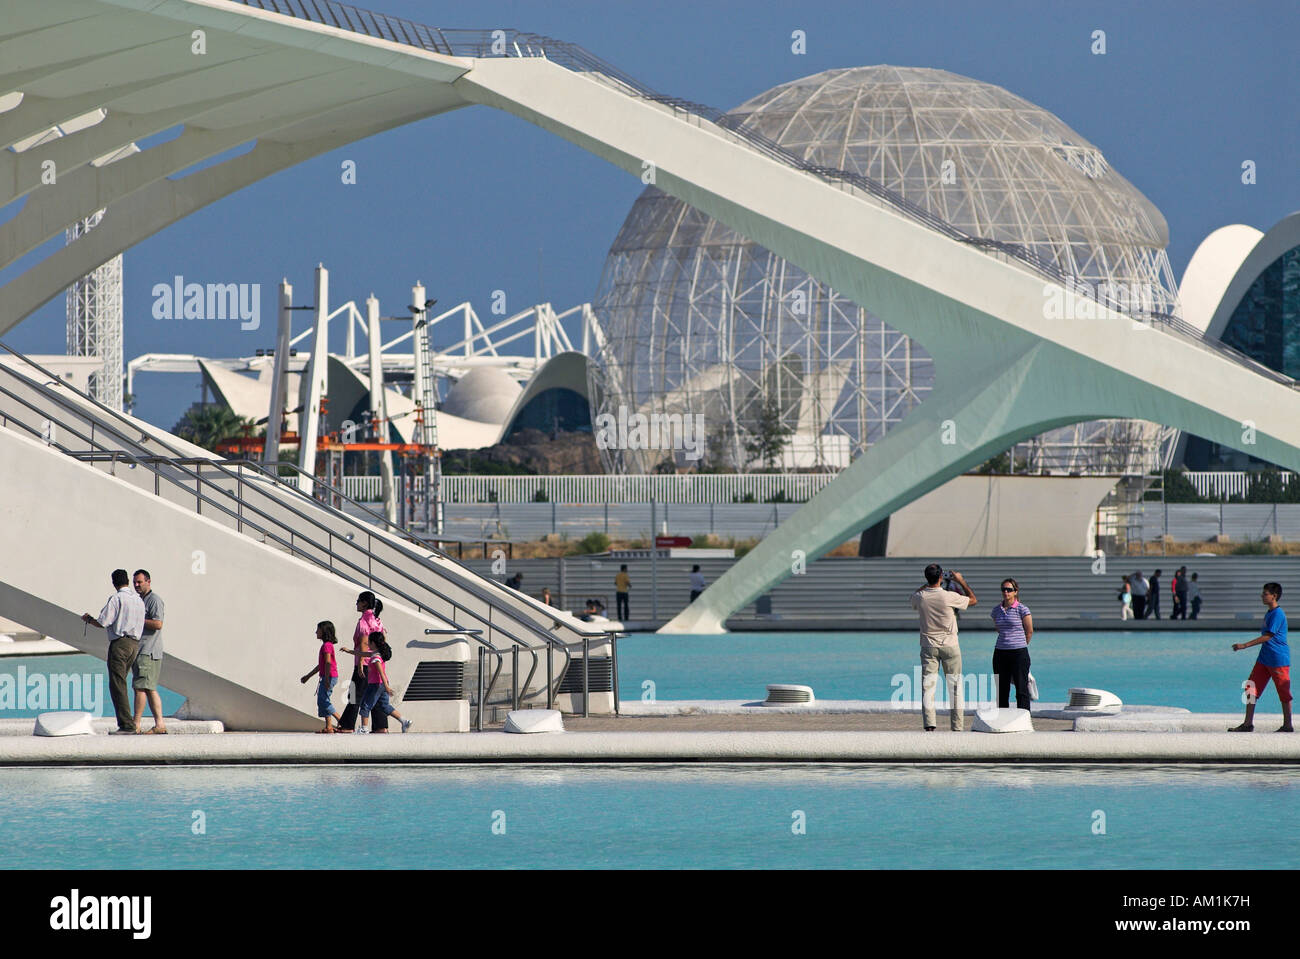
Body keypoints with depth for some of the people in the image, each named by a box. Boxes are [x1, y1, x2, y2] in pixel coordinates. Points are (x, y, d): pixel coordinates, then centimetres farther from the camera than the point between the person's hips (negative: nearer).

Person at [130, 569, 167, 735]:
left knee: (141, 687, -12)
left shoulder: (154, 600, -8)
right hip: (139, 651, 10)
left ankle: (136, 725, -14)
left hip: (148, 651, -10)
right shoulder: (139, 600, 22)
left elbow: (158, 624, -19)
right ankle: (160, 724, 7)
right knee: (150, 689, 7)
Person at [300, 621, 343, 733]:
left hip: (329, 676, -10)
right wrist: (308, 676, 31)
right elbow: (321, 665, 26)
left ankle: (341, 721, -13)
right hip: (326, 677, 10)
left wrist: (326, 679, -27)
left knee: (323, 700, -12)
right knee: (322, 701, 9)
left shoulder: (327, 645, -13)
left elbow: (328, 662, -22)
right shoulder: (326, 645, 19)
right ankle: (328, 727, 8)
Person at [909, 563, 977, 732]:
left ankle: (929, 723, -11)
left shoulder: (920, 597, -7)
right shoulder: (949, 597, -14)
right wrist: (961, 581, 12)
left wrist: (927, 584, 26)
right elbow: (973, 600, 2)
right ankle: (956, 725, 6)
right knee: (954, 685, 6)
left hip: (929, 647, 1)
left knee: (928, 685, 1)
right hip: (950, 646, -1)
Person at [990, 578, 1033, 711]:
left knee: (1021, 689, -6)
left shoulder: (1022, 609, -6)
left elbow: (1029, 632, 1)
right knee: (1001, 690, 6)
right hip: (1000, 653, 5)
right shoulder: (997, 610, 9)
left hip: (1019, 652, -5)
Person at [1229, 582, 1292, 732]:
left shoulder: (1278, 614, -15)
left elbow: (1267, 637, -20)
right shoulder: (1269, 613, 14)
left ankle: (1287, 725, 9)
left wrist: (1245, 645, -21)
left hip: (1278, 659, -9)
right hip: (1264, 658, 9)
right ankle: (1248, 724, 4)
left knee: (1284, 693, 1)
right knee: (1251, 689, 3)